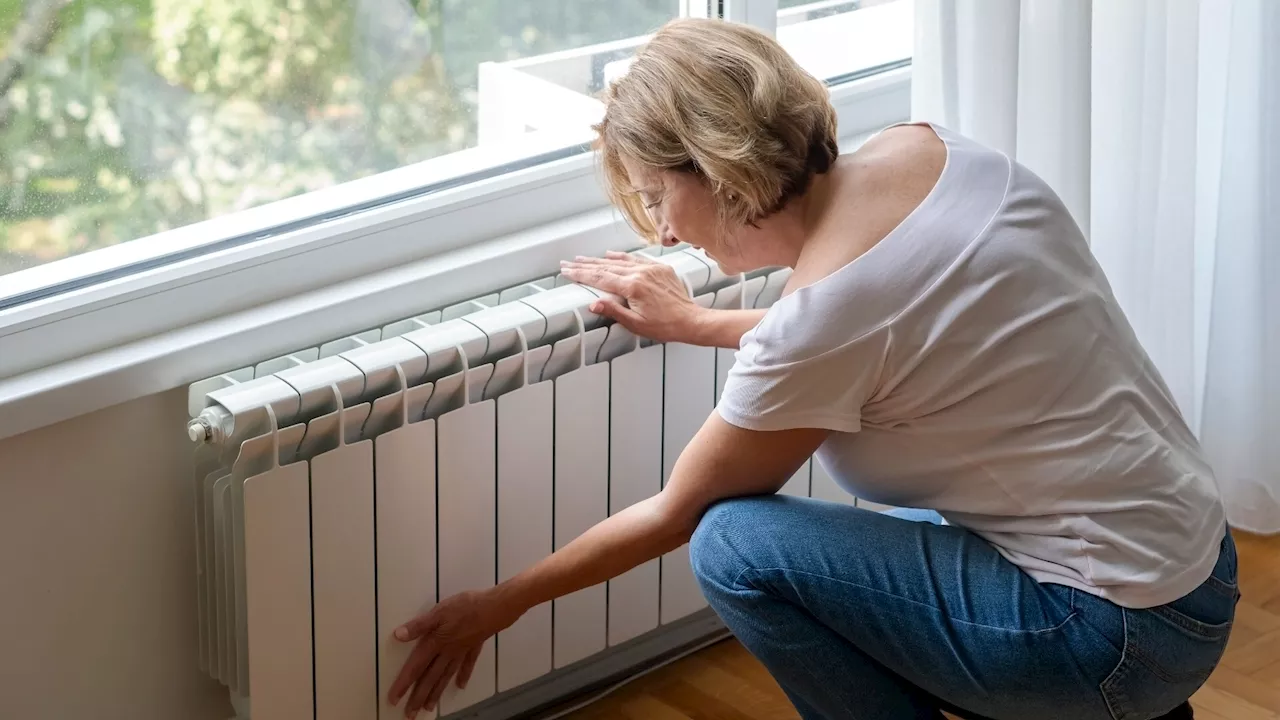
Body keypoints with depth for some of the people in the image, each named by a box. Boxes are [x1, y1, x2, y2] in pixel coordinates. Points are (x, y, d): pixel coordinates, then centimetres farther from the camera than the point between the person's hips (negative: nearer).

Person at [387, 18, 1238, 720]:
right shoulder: (925, 149, -3)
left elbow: (672, 518, -7)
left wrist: (497, 607, 6)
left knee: (739, 546, -11)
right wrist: (696, 323, 23)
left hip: (1119, 629, -9)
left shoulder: (822, 314, -22)